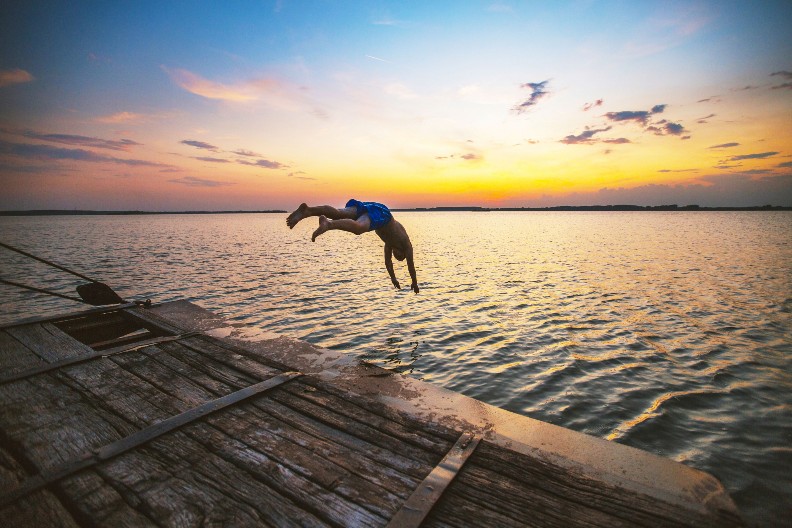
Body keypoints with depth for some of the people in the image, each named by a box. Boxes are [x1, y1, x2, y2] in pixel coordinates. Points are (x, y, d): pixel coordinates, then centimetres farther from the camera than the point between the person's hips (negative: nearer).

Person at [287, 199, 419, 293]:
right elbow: (410, 264, 31)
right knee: (357, 228, -35)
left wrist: (393, 279, 59)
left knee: (337, 214, -17)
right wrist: (414, 282, 44)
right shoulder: (406, 245, 28)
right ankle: (328, 224, -61)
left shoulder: (391, 241, 42)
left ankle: (307, 210, -37)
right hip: (380, 213, -6)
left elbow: (388, 261, 51)